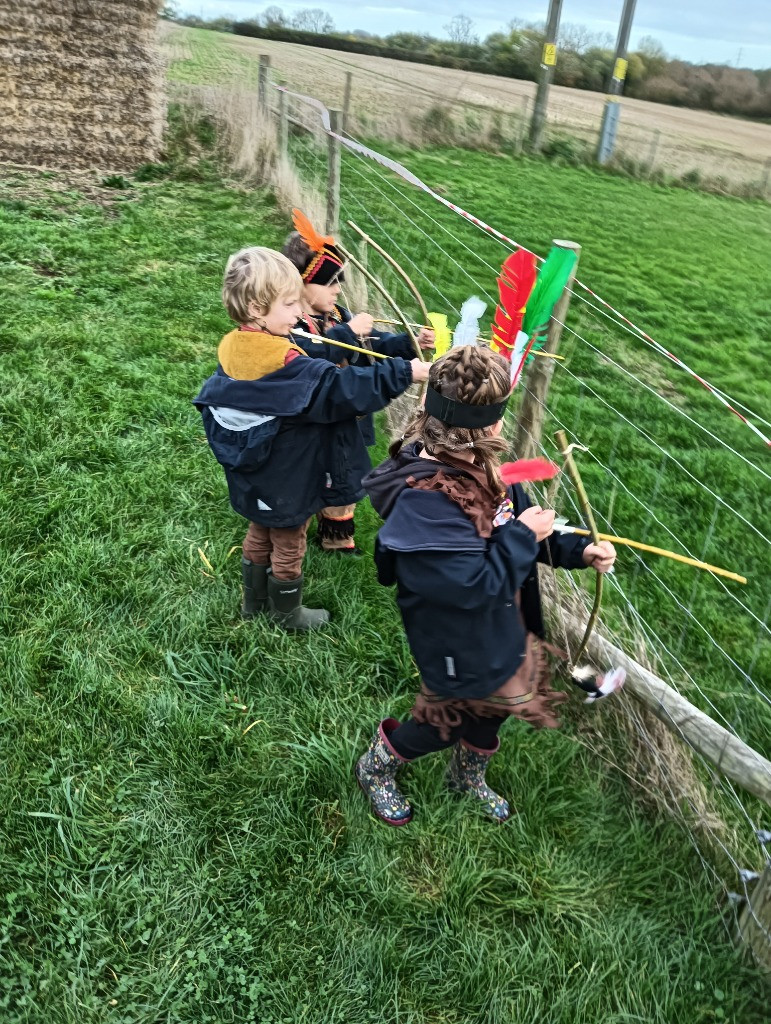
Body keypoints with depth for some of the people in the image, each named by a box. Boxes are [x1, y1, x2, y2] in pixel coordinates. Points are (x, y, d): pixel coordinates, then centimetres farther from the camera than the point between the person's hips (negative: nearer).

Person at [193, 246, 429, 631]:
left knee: (260, 535, 27)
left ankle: (253, 600, 46)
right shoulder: (286, 367, -32)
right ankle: (288, 613, 35)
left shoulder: (233, 349, -6)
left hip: (253, 480, 8)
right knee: (288, 546, 14)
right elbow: (341, 389, -35)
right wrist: (404, 372, -32)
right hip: (287, 484, -8)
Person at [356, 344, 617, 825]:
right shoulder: (425, 499, -37)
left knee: (491, 708, 28)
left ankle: (469, 777, 59)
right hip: (461, 649, -9)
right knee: (447, 723, 16)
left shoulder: (474, 466, -8)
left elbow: (518, 520, 5)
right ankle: (376, 767, 45)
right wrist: (522, 536, -25)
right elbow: (476, 585, -35)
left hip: (497, 632, 9)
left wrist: (578, 550, -6)